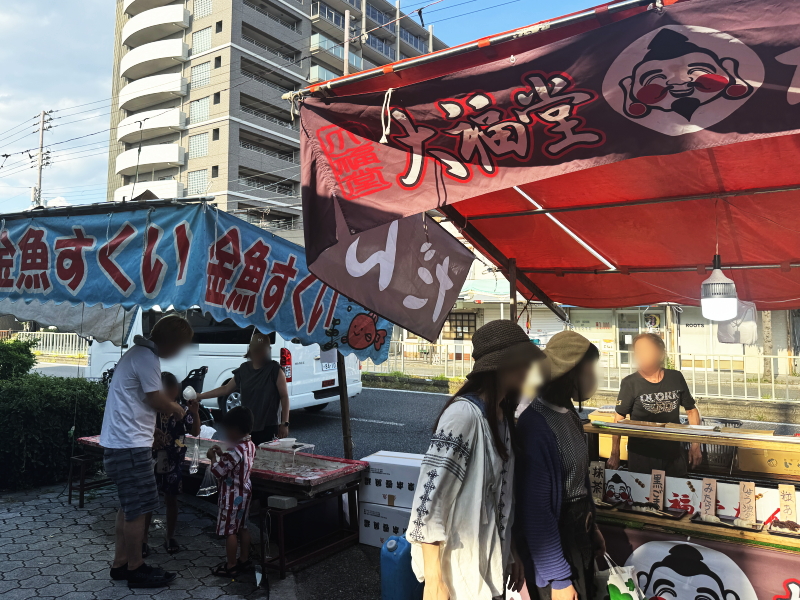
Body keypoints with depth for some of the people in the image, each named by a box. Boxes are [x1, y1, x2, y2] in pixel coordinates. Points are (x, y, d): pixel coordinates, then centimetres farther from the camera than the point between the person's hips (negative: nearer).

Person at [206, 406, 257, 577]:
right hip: (245, 492, 9)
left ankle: (231, 566, 14)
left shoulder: (234, 452, -27)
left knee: (230, 531, 4)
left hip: (232, 496, -9)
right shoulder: (251, 446, 0)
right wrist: (222, 454, 7)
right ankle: (244, 560, 28)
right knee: (243, 527, 18)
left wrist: (213, 457, -5)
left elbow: (217, 472, -20)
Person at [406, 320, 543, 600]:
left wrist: (513, 553, 14)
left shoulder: (503, 414, 3)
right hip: (460, 570, -7)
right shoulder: (464, 414, -23)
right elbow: (431, 496, -23)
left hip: (492, 562, 8)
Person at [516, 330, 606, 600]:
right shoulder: (536, 425, -26)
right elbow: (535, 510, -24)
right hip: (555, 536, -9)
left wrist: (592, 527, 19)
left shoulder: (568, 413, 1)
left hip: (580, 531, 9)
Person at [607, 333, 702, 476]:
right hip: (641, 457, -2)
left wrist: (695, 445, 6)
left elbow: (691, 410, 9)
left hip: (674, 454, 3)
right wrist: (615, 454, -8)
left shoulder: (676, 378, -1)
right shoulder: (630, 383, -10)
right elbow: (619, 418, -7)